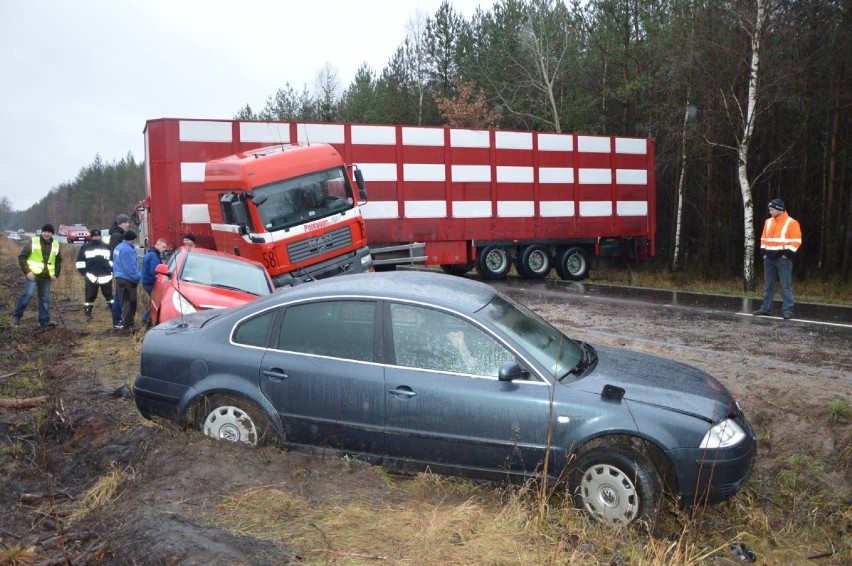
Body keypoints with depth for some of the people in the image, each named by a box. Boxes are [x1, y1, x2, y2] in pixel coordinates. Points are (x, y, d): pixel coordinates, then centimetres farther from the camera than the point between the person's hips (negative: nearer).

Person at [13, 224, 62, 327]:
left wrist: (56, 274, 9)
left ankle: (44, 321, 11)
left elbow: (58, 261, 21)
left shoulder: (55, 245, 9)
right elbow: (22, 257, -5)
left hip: (46, 277, 5)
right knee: (28, 294, -14)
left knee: (45, 299, 6)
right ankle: (16, 316, 1)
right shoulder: (33, 242, -5)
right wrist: (27, 271, -14)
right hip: (33, 274, -4)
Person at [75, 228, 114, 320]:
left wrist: (111, 271, 7)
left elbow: (112, 260, 17)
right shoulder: (85, 247, 5)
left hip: (105, 277, 1)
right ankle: (88, 314, 10)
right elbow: (80, 261, 4)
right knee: (90, 296, 2)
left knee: (109, 295, 5)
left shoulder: (106, 247, 12)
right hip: (91, 277, -1)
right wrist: (84, 272, -4)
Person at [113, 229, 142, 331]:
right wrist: (138, 277, -16)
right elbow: (130, 268, -23)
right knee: (129, 303, -5)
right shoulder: (127, 250, -20)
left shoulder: (118, 247, 13)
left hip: (119, 278, 10)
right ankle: (127, 326, -4)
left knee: (125, 302, 18)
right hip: (127, 280, -10)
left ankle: (125, 323, 25)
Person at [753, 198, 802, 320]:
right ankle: (766, 308, 16)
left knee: (786, 285, -5)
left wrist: (787, 254, -14)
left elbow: (796, 241, -9)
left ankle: (787, 310, -5)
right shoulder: (768, 222, 12)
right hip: (769, 258, 6)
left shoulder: (792, 223, -6)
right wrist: (765, 252, 7)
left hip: (783, 258, -6)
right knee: (768, 285, 10)